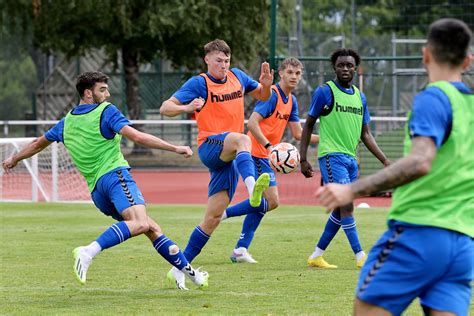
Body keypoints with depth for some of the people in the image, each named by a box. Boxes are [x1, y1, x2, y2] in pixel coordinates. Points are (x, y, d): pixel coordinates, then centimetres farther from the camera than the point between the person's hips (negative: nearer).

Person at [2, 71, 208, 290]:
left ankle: (188, 271, 9)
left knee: (152, 229, 12)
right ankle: (89, 251, -45)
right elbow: (136, 136, -12)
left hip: (95, 188, 8)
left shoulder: (67, 122, 20)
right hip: (115, 174, -8)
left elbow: (38, 143, 34)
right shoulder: (106, 112, 1)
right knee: (140, 223, -31)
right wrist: (174, 148, -10)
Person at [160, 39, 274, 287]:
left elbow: (262, 96, 27)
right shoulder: (198, 83, -4)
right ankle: (252, 188, -64)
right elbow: (165, 108, -9)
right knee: (241, 139, -38)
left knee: (213, 217, 2)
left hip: (229, 157, 6)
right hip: (210, 146, -6)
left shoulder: (237, 77, 12)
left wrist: (267, 84, 3)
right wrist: (185, 107, -31)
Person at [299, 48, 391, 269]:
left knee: (340, 211, 9)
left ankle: (316, 256, 19)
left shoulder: (360, 97, 13)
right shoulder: (325, 92, -4)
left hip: (351, 159, 7)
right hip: (332, 156, -7)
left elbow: (365, 134, 17)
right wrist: (303, 159, -6)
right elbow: (308, 125, 0)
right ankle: (360, 257, -15)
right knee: (347, 205, -15)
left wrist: (385, 161, 9)